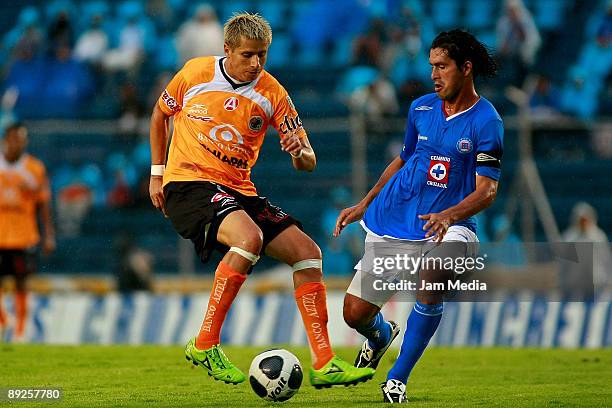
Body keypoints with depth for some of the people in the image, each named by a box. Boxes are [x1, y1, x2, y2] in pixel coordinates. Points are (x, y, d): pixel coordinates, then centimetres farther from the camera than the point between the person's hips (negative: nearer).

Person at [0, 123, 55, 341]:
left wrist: (49, 235, 0)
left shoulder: (35, 168, 1)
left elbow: (44, 204, 5)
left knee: (21, 282, -1)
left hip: (23, 237, -1)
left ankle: (20, 330, 6)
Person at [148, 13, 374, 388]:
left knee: (307, 251, -6)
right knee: (249, 237, -33)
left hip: (239, 190, 5)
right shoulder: (196, 72, -5)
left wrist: (301, 152, -25)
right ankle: (204, 345, -25)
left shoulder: (273, 94, 0)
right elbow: (161, 114, 15)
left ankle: (324, 364, -1)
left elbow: (308, 163, 0)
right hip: (189, 184, -5)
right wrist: (157, 173, 11)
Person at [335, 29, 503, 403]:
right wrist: (364, 204, 20)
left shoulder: (486, 122, -9)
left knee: (432, 279, -37)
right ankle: (381, 335, 42)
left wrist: (449, 215, -32)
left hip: (445, 227, -5)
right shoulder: (421, 108, 7)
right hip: (391, 225, 5)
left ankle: (398, 378, -20)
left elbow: (487, 190, -15)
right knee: (355, 314, 1)